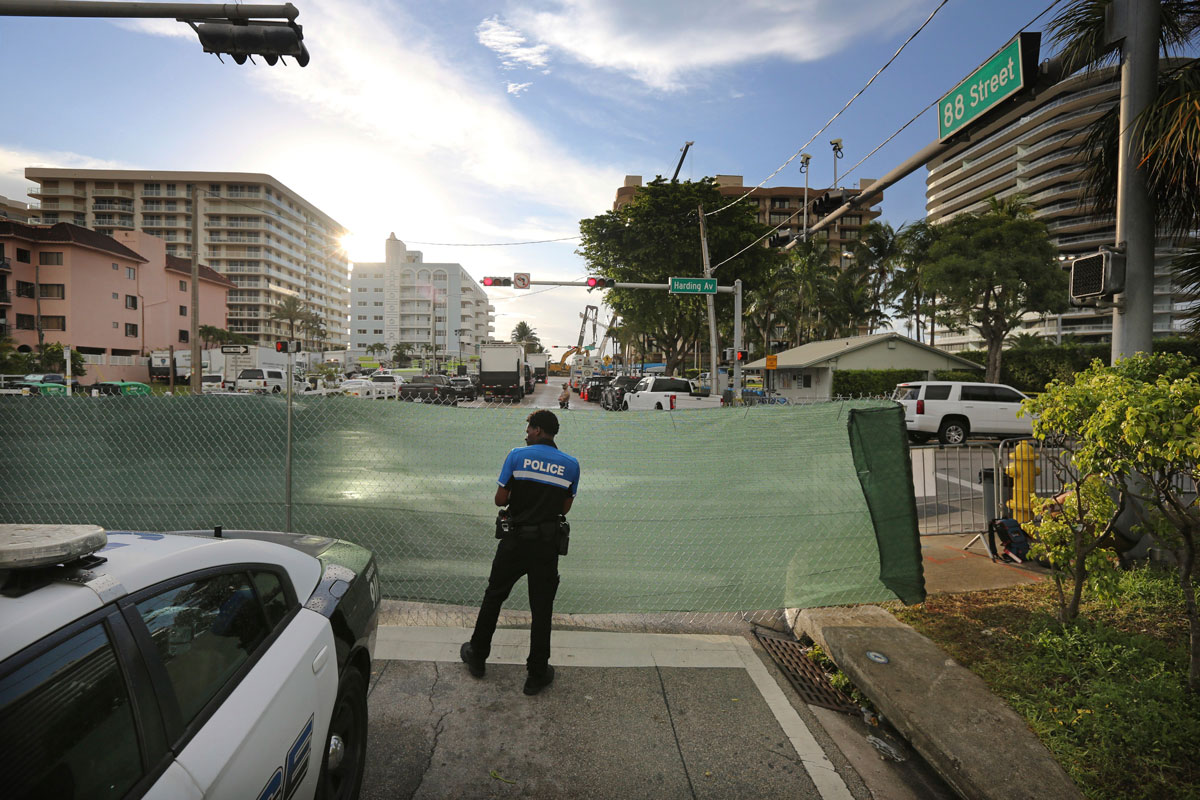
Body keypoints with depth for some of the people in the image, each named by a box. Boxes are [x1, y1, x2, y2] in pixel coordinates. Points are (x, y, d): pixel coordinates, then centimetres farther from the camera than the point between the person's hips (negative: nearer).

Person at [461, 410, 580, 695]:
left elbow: (500, 499, -7)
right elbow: (565, 506, 4)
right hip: (548, 544, 1)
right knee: (541, 608, 10)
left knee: (494, 596, 19)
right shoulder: (571, 465, -1)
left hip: (515, 539, -1)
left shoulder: (517, 455, -8)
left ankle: (477, 655, 35)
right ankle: (537, 674, 19)